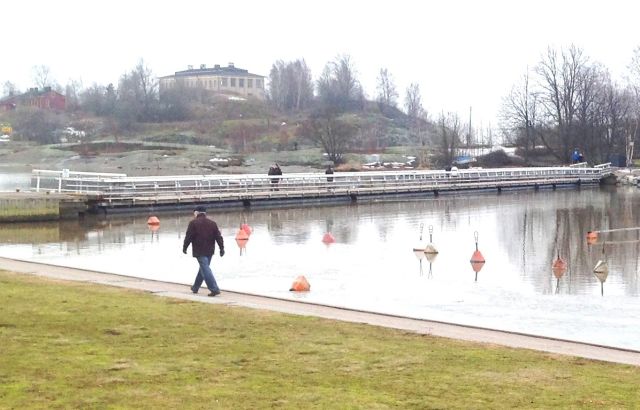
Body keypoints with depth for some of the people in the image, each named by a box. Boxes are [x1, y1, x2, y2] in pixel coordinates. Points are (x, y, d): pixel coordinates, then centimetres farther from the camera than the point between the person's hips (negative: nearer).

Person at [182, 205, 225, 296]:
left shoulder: (193, 223, -4)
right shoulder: (212, 223, 11)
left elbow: (188, 237, -6)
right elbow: (218, 237, 7)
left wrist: (184, 247, 6)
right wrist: (222, 248, 7)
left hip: (199, 251, -6)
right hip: (209, 251, 6)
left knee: (205, 269, -9)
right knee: (203, 268, 19)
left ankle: (214, 289, -19)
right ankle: (195, 287, 32)